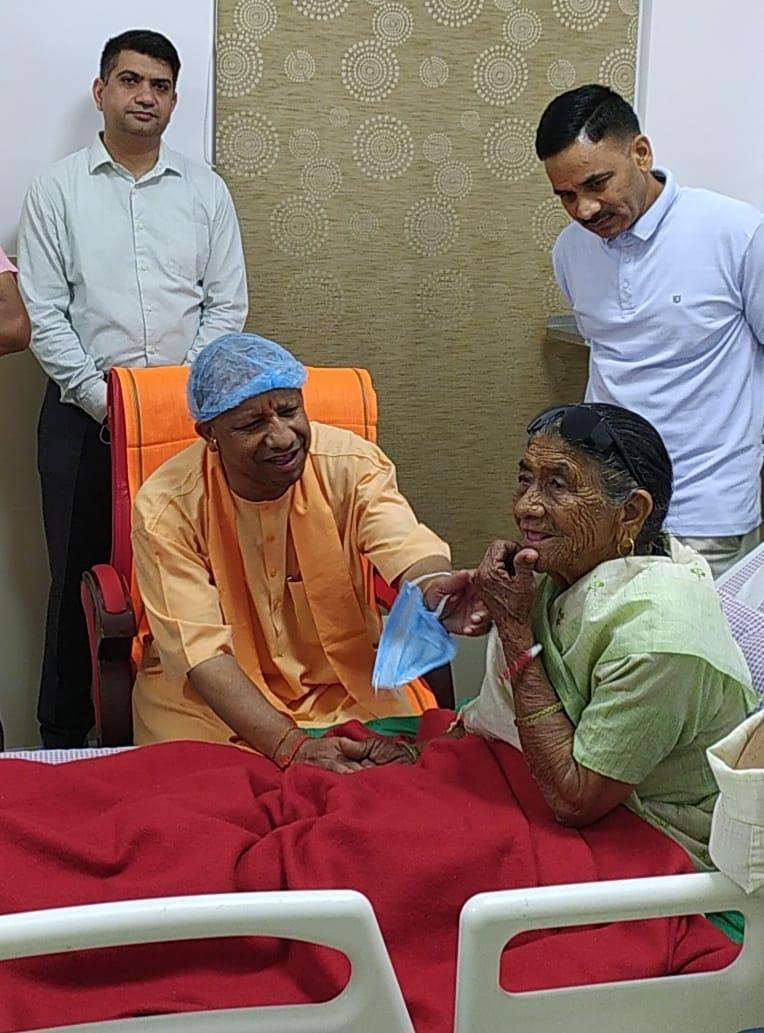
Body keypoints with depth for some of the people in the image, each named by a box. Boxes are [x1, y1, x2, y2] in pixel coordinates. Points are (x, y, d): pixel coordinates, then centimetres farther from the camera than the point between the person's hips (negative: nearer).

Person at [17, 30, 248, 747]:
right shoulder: (59, 189, 5)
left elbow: (227, 304, 6)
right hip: (83, 416, -1)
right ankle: (64, 738, 16)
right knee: (80, 578, 4)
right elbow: (42, 312, -1)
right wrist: (100, 396, -10)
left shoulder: (204, 190, 10)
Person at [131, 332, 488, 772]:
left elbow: (407, 549, -29)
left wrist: (436, 587, -55)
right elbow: (203, 653, -23)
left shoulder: (352, 465, -13)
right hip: (209, 699, -2)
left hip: (345, 686, 2)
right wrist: (290, 746, -36)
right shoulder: (166, 510, -18)